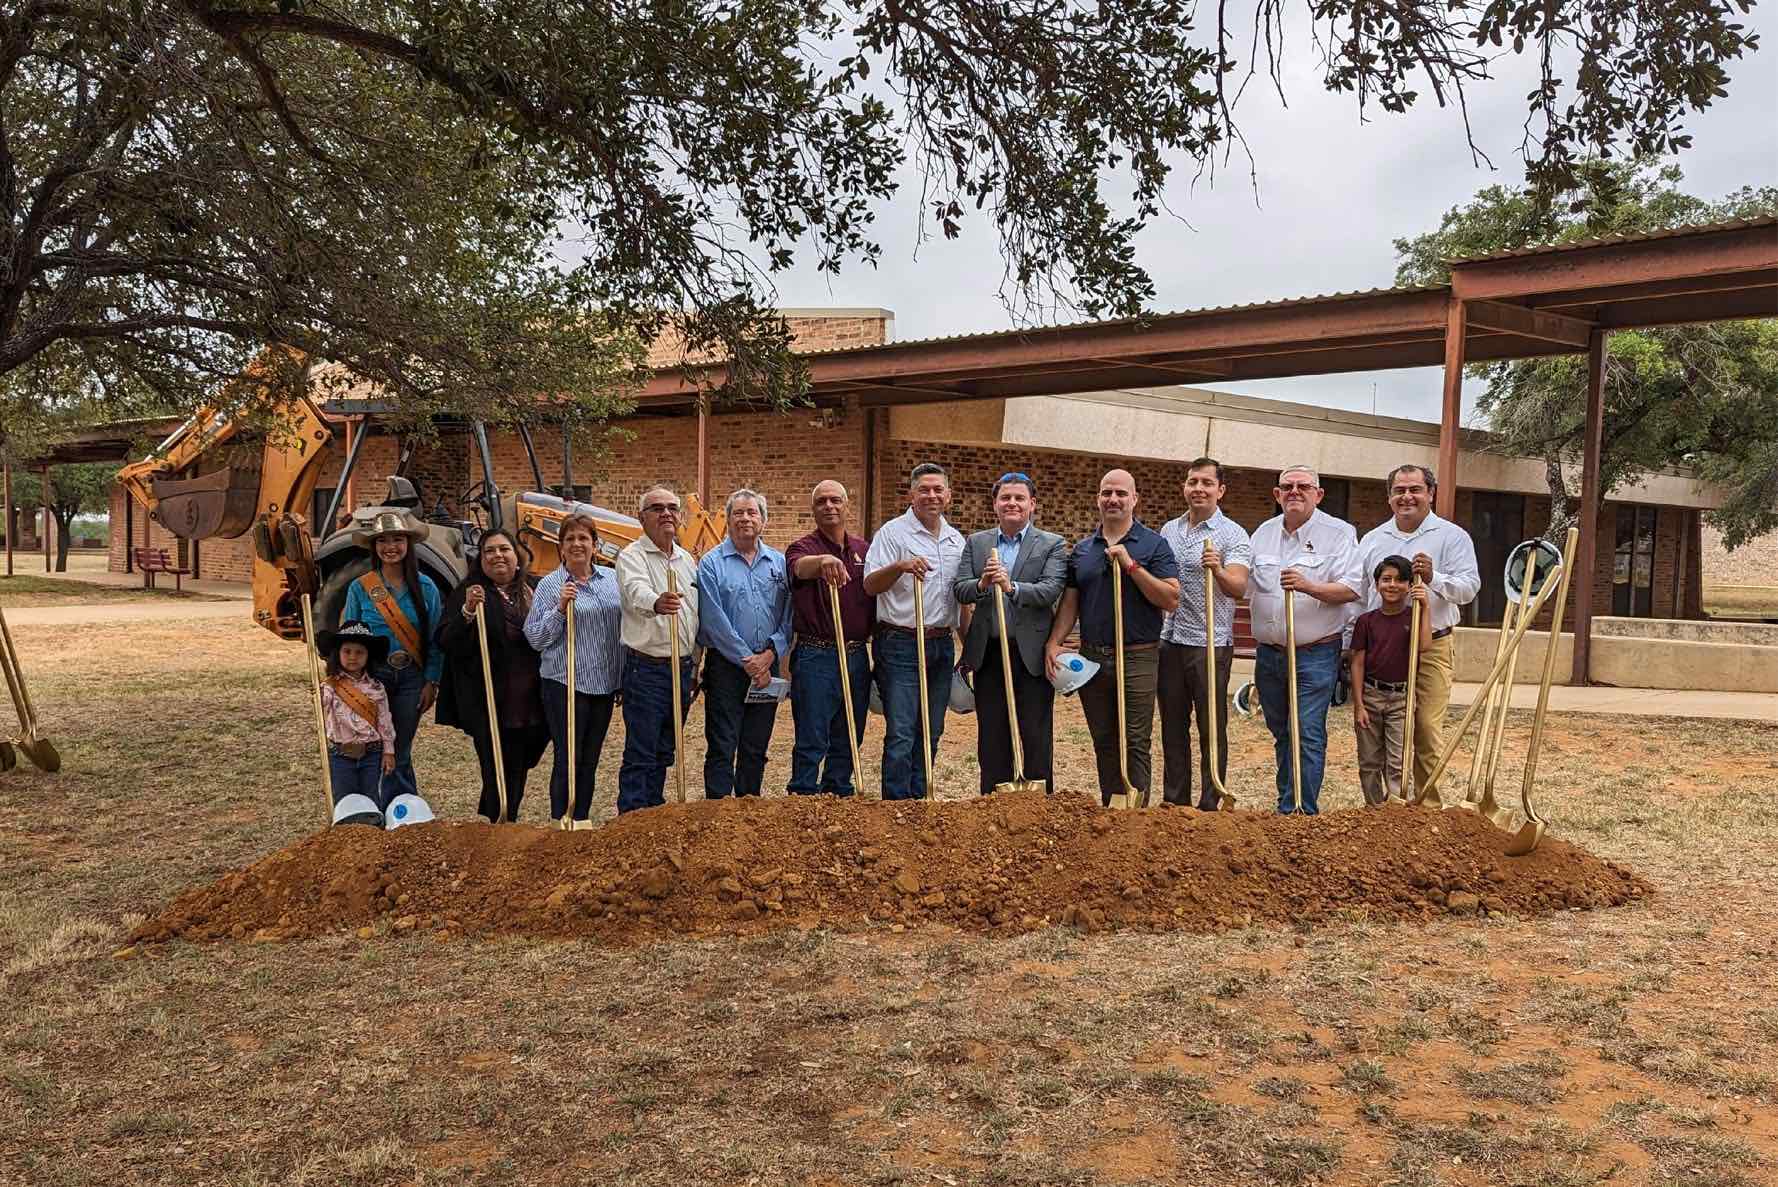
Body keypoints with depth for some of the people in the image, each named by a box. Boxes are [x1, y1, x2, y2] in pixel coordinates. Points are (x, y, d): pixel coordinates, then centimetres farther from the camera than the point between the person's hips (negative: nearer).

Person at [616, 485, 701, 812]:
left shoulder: (687, 560, 14)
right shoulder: (632, 556, -9)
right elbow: (637, 591, -32)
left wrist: (695, 668, 19)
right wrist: (657, 603, -55)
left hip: (683, 668, 7)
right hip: (647, 669, -7)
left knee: (664, 753, 15)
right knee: (639, 756, -5)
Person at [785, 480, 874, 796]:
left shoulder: (865, 550, 12)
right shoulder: (804, 548, -5)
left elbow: (877, 595, 18)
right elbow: (801, 567, -30)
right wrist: (823, 561, -54)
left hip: (858, 656, 5)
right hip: (816, 657, -5)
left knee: (848, 741, 13)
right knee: (811, 743, -2)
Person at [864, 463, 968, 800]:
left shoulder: (956, 539, 14)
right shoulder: (893, 532, -5)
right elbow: (870, 585, -12)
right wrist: (900, 566, -30)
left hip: (942, 646, 6)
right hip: (901, 644, -6)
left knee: (930, 734, 11)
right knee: (900, 735, -8)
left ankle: (918, 802, 21)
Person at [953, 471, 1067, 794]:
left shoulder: (1053, 545, 1)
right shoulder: (976, 543, 11)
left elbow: (1051, 590, -14)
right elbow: (960, 591, 0)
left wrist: (1012, 588, -30)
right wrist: (982, 584, -22)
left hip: (1032, 654, -3)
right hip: (987, 653, 3)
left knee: (1036, 737, 2)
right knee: (991, 737, 10)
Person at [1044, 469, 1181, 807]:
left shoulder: (1154, 545, -1)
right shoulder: (1082, 550, 13)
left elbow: (1171, 600, -10)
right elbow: (1069, 603, 12)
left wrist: (1130, 564, -16)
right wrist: (1053, 643, -3)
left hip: (1137, 657, -4)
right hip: (1092, 658, 4)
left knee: (1136, 744, -4)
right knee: (1103, 744, 11)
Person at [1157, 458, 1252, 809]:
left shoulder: (1233, 535, -7)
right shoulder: (1168, 530, 11)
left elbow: (1238, 589, -22)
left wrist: (1218, 571, -40)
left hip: (1211, 644, -5)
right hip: (1169, 641, 5)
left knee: (1212, 728, 2)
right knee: (1173, 726, 11)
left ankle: (1210, 806, 9)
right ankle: (1174, 802, 20)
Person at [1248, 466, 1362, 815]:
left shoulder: (1339, 533, -3)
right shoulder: (1263, 533, 12)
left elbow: (1350, 589, -13)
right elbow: (1247, 587, 22)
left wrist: (1308, 586, -26)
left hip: (1315, 654, -5)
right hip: (1268, 652, 5)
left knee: (1307, 733, -9)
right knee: (1281, 733, 14)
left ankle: (1301, 812, -6)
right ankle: (1286, 806, 25)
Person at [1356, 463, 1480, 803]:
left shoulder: (1452, 537, 2)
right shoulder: (1372, 539, 12)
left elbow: (1469, 587, -8)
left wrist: (1433, 578, -26)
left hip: (1432, 648, -3)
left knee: (1427, 731, -6)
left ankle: (1429, 804, 3)